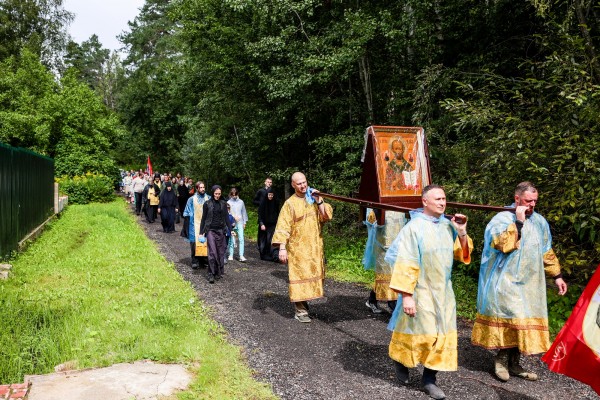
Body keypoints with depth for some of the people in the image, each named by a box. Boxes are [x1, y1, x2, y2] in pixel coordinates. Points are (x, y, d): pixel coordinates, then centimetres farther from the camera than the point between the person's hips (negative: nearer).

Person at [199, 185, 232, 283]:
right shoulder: (207, 204, 0)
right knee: (212, 252, -12)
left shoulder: (223, 203, 8)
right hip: (210, 230, -3)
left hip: (221, 230, 3)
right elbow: (203, 218, 5)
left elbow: (226, 218, 11)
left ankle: (219, 272, 15)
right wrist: (201, 232, 3)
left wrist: (230, 230, 6)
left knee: (221, 252, 4)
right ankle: (211, 274, -8)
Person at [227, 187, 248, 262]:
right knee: (231, 240, 3)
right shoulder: (229, 202, 2)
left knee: (241, 239, -8)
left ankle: (241, 256, -9)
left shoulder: (241, 202, 8)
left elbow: (244, 212, 14)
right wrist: (233, 217, -13)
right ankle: (231, 255, 15)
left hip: (240, 223, 1)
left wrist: (244, 222, 14)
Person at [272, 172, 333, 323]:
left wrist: (319, 201, -12)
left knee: (311, 275, 10)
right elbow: (283, 227, -10)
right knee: (299, 277, -4)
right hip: (297, 248, -4)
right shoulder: (290, 203, -5)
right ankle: (300, 311, 2)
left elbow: (327, 216, 1)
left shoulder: (314, 198, 9)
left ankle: (305, 303, 26)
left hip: (315, 247, 5)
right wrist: (282, 247, -18)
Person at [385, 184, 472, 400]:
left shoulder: (448, 226, 0)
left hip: (443, 291, 6)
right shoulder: (414, 227, -16)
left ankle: (429, 379, 21)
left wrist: (462, 232, -9)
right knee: (418, 332, 5)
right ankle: (400, 360, 35)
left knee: (442, 335, 7)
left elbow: (463, 255, 8)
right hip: (421, 291, -5)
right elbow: (405, 264, -16)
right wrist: (406, 295, -19)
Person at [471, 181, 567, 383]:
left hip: (529, 283, 6)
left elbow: (546, 252, 19)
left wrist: (556, 275, 17)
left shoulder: (539, 222, 11)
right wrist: (518, 221, -21)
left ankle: (513, 363, 17)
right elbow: (502, 244, -25)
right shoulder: (502, 219, -8)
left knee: (525, 320, 7)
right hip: (506, 281, -6)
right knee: (511, 318, -12)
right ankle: (501, 357, 6)